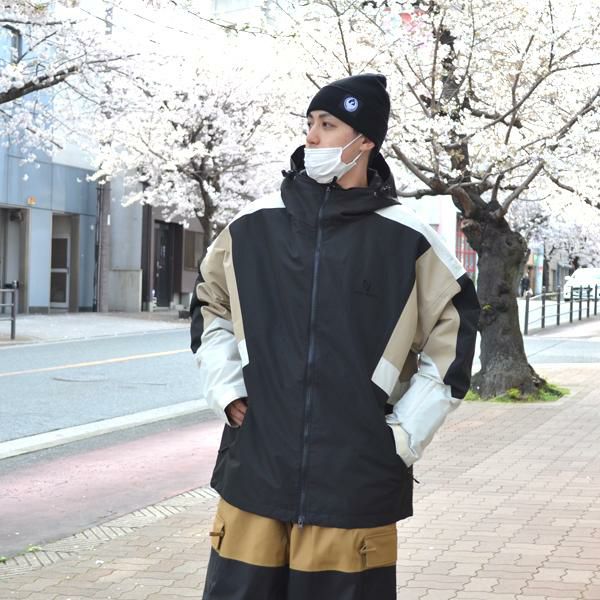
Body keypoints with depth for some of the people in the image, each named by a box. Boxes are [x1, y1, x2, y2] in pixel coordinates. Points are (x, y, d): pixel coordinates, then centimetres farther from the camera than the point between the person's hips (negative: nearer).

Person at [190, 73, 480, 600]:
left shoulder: (407, 239, -1)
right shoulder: (254, 226, 6)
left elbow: (453, 332, 6)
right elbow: (210, 304, 20)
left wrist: (407, 432, 1)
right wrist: (226, 389, 7)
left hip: (356, 478, -2)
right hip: (256, 469, 2)